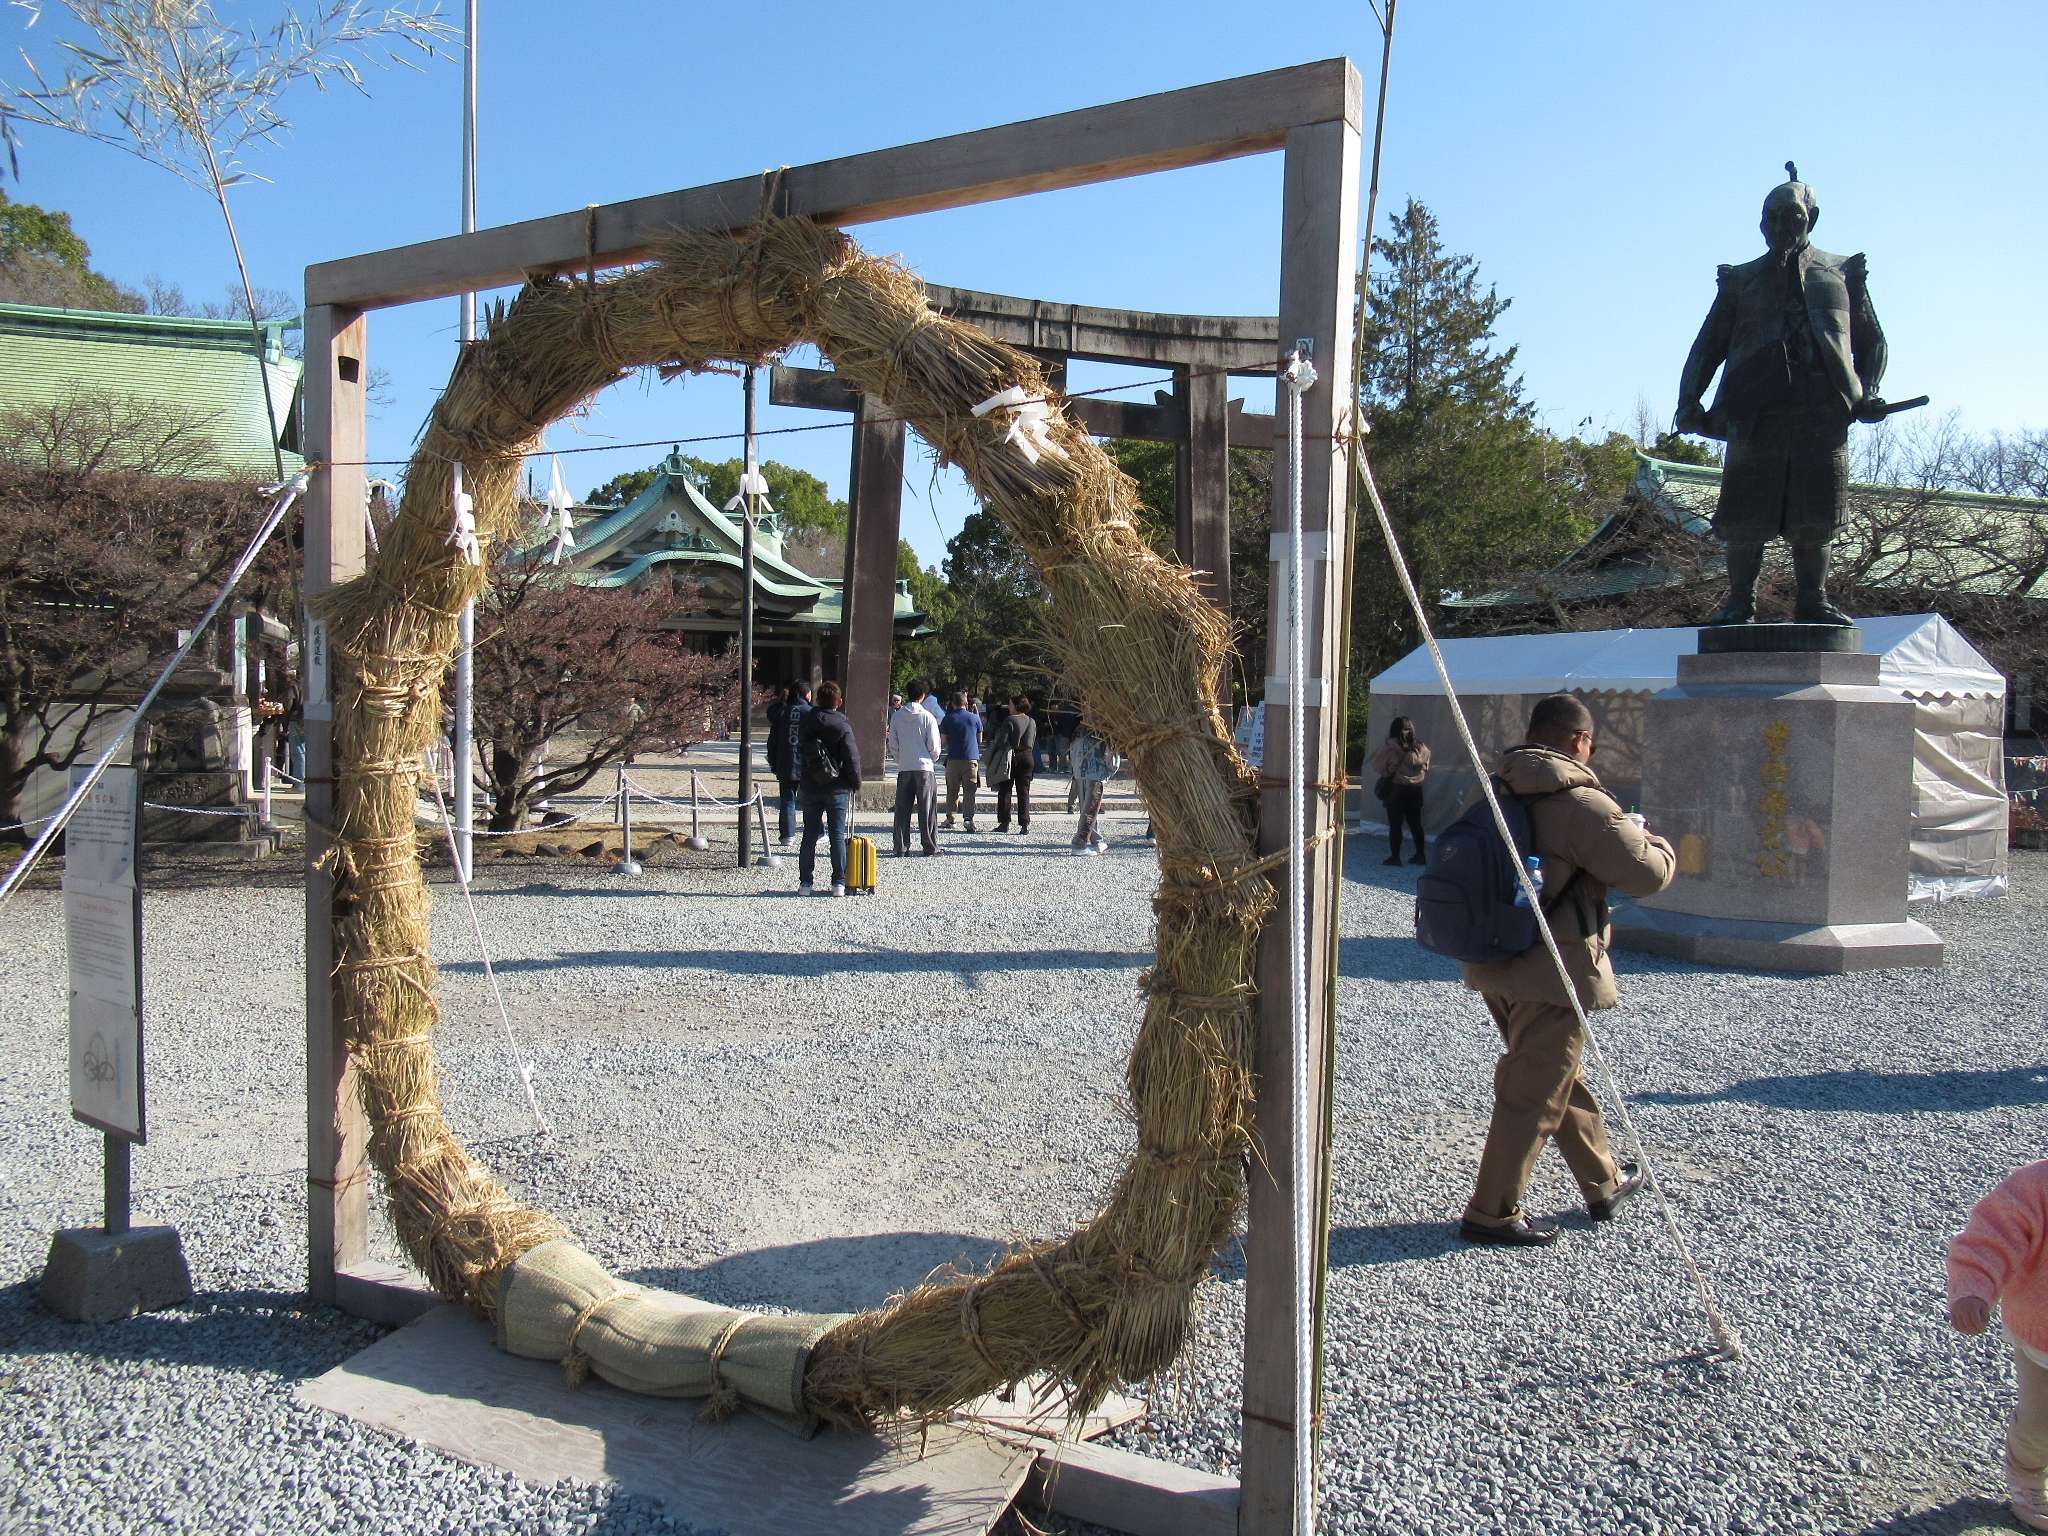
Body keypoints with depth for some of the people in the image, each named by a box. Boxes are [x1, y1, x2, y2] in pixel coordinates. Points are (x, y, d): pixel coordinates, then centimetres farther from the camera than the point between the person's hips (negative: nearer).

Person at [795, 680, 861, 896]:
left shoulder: (806, 722, 2)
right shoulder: (843, 725, -11)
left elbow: (800, 751, 11)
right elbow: (851, 757, -13)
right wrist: (856, 782, -1)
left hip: (810, 787, 3)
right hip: (837, 787, -3)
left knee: (809, 836, 8)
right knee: (837, 836, 2)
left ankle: (805, 882, 8)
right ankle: (839, 883, 2)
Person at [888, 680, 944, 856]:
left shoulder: (897, 716, 1)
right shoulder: (927, 717, -7)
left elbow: (892, 744, 3)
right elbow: (934, 746, -7)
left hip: (903, 768, 2)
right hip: (924, 766, -2)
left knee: (902, 809, 7)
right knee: (927, 809, 4)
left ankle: (901, 846, 5)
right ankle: (930, 846, 5)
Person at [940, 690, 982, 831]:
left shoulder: (948, 719, 0)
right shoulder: (975, 718, 2)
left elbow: (944, 741, 4)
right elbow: (980, 740, 11)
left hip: (953, 759, 0)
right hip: (972, 758, 0)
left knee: (952, 791, 9)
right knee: (970, 791, 1)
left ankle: (949, 819, 11)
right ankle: (969, 819, -10)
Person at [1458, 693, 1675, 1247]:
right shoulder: (1583, 804, -18)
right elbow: (1648, 873, -18)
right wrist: (1657, 843, 7)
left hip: (1492, 963, 9)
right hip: (1550, 971, -8)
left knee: (1559, 1075, 23)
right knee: (1533, 1092, 3)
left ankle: (1605, 1181, 40)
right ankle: (1492, 1212, 10)